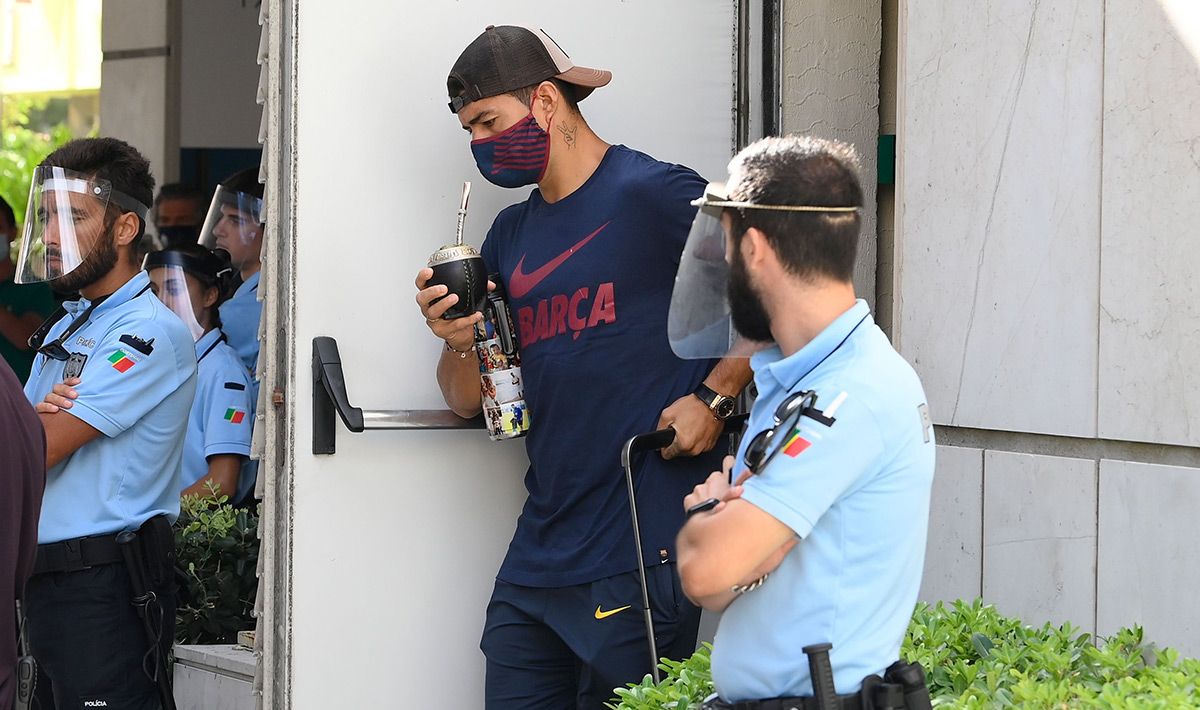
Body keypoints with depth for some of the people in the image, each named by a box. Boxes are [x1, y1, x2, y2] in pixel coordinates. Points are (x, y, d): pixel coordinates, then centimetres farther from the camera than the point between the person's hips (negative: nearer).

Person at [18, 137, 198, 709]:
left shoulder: (149, 332, -12)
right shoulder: (63, 328, 18)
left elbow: (35, 453, -17)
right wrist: (36, 414, -10)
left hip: (105, 591, -9)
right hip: (46, 584, 9)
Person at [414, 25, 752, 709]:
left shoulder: (654, 194, -6)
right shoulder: (510, 235, 17)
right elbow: (468, 399, 17)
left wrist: (713, 396, -16)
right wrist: (458, 340, -3)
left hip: (642, 551, -7)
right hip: (539, 556, 7)